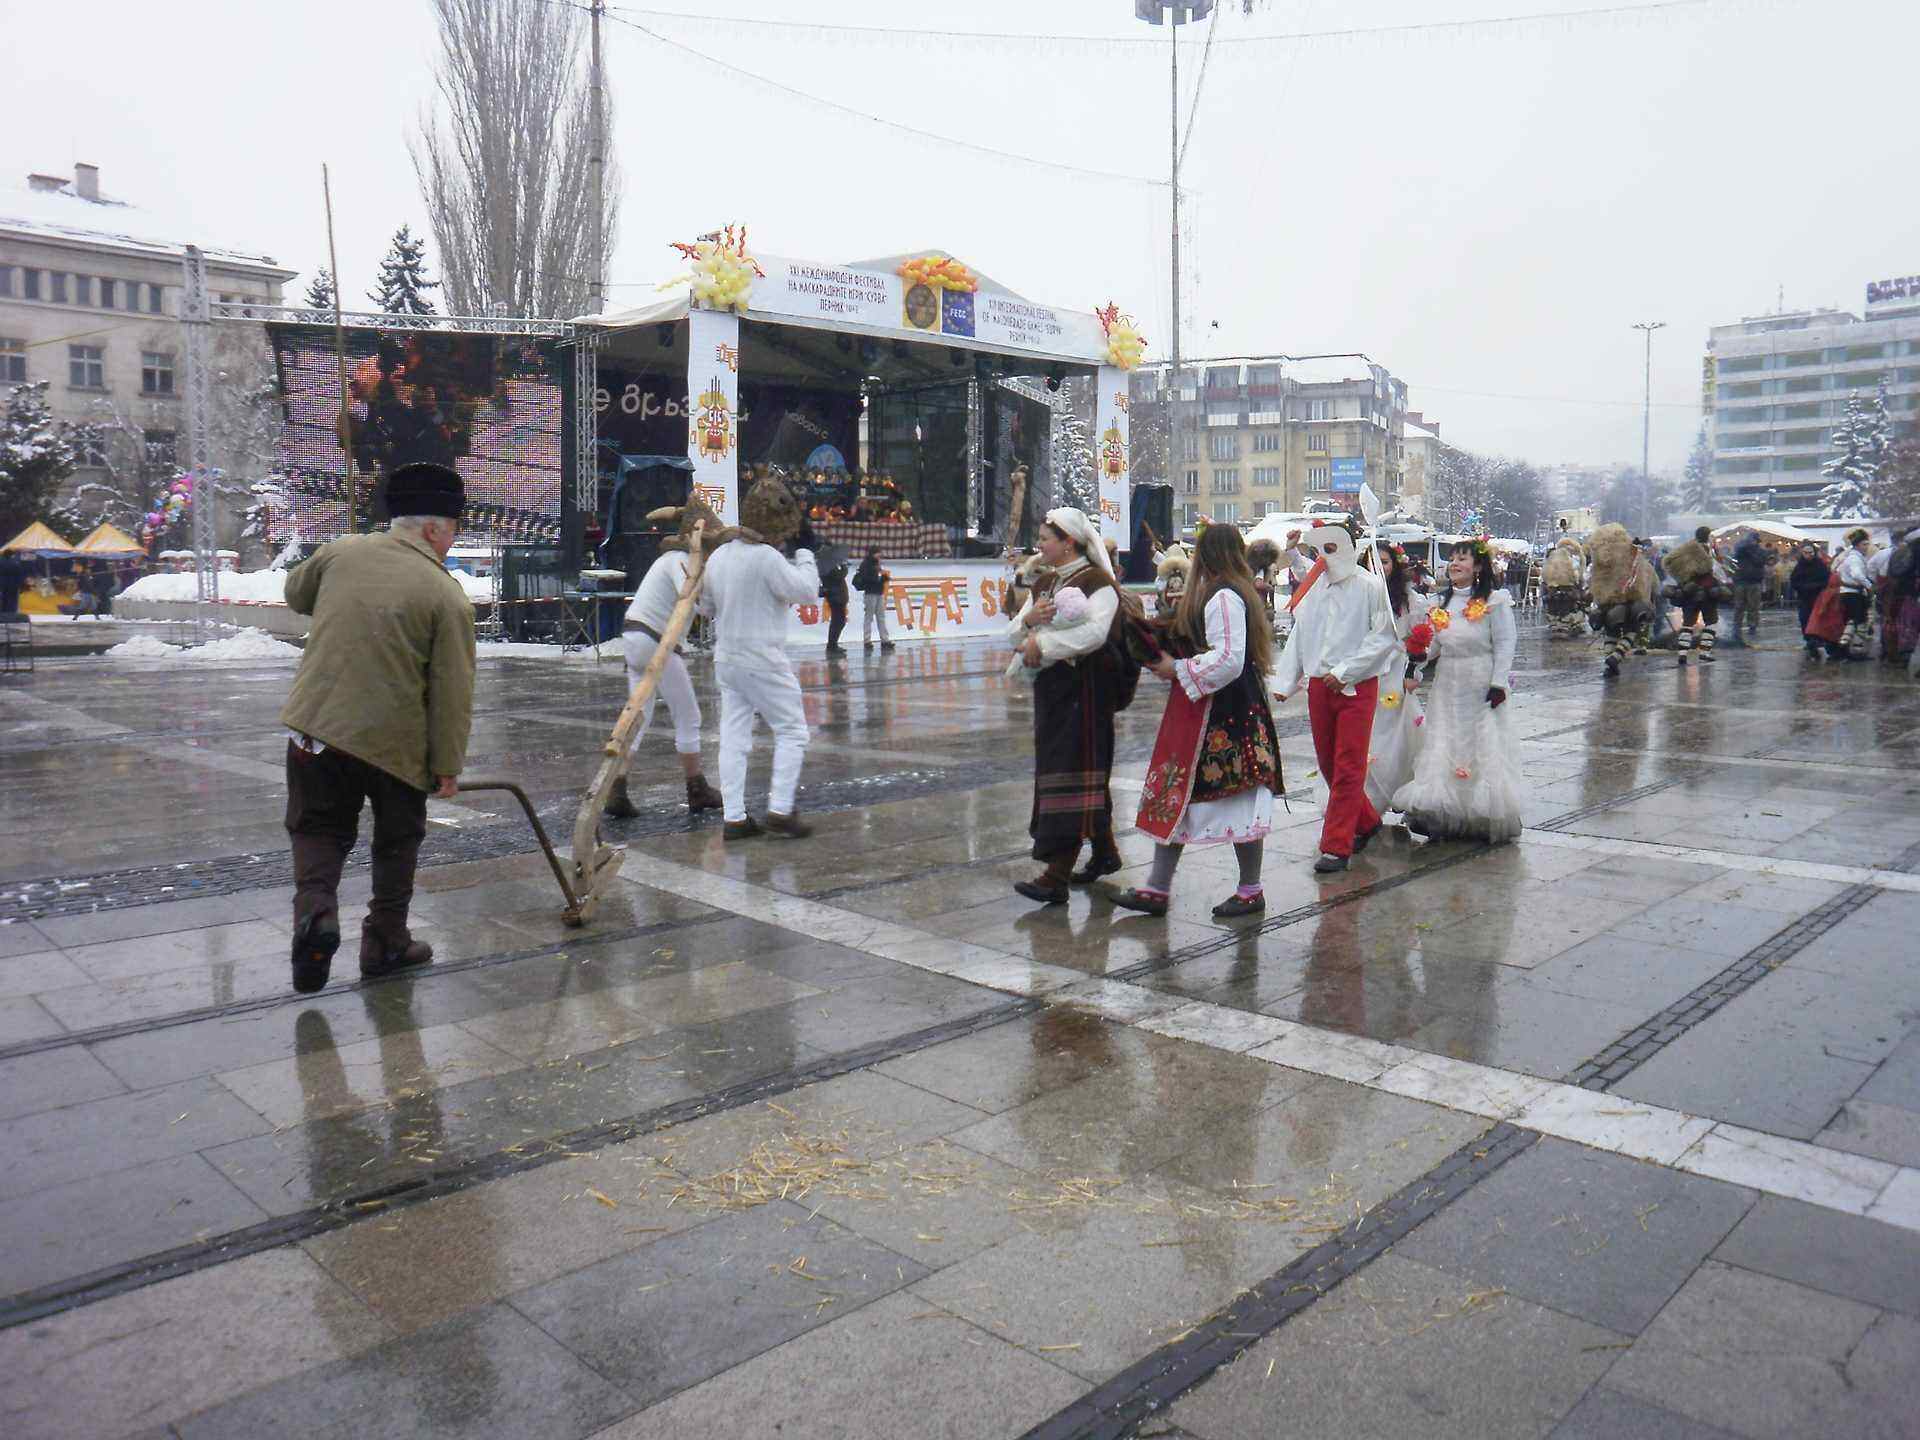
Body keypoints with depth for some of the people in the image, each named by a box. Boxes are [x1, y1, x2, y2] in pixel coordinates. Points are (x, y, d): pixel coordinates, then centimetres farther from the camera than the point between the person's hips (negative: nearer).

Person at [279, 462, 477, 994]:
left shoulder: (340, 552, 3)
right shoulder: (448, 596, -8)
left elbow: (295, 594, 25)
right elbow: (452, 693, -10)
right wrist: (448, 765, -3)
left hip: (316, 723, 3)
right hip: (395, 741, -3)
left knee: (319, 831, 17)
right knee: (397, 841, 16)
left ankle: (315, 912, -7)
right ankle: (385, 944, 23)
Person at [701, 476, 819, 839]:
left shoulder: (718, 556, 7)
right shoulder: (766, 557, -18)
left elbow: (707, 606, 17)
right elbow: (806, 591, -13)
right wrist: (804, 558, 3)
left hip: (726, 658, 7)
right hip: (762, 660, -7)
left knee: (734, 739, 8)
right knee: (792, 732, 4)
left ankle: (734, 817, 9)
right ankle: (780, 810, -1)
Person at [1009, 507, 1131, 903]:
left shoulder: (1097, 583, -10)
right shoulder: (1045, 585, 15)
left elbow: (1094, 633, -28)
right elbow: (1013, 634, 11)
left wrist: (1043, 642, -23)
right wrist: (1029, 619, -11)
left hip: (1085, 689, -9)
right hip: (1051, 688, 9)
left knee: (1072, 774, -9)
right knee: (1075, 772, 16)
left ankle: (1057, 876, -10)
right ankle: (1104, 852, 32)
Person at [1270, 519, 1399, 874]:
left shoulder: (1370, 586, -6)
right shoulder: (1312, 588, 8)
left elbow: (1384, 637, -10)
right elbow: (1298, 637, 13)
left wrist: (1344, 672, -15)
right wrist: (1285, 682, 6)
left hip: (1357, 687, -6)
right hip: (1318, 686, 6)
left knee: (1348, 768, -4)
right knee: (1328, 763, 13)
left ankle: (1336, 846, -1)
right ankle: (1366, 822, 33)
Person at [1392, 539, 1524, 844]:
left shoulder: (1494, 601, -6)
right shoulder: (1441, 603, 11)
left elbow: (1505, 644, -8)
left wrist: (1498, 683, -14)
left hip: (1480, 686, -5)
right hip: (1447, 685, 6)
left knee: (1484, 746, -3)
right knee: (1443, 747, 4)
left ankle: (1488, 819, 5)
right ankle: (1447, 817, 12)